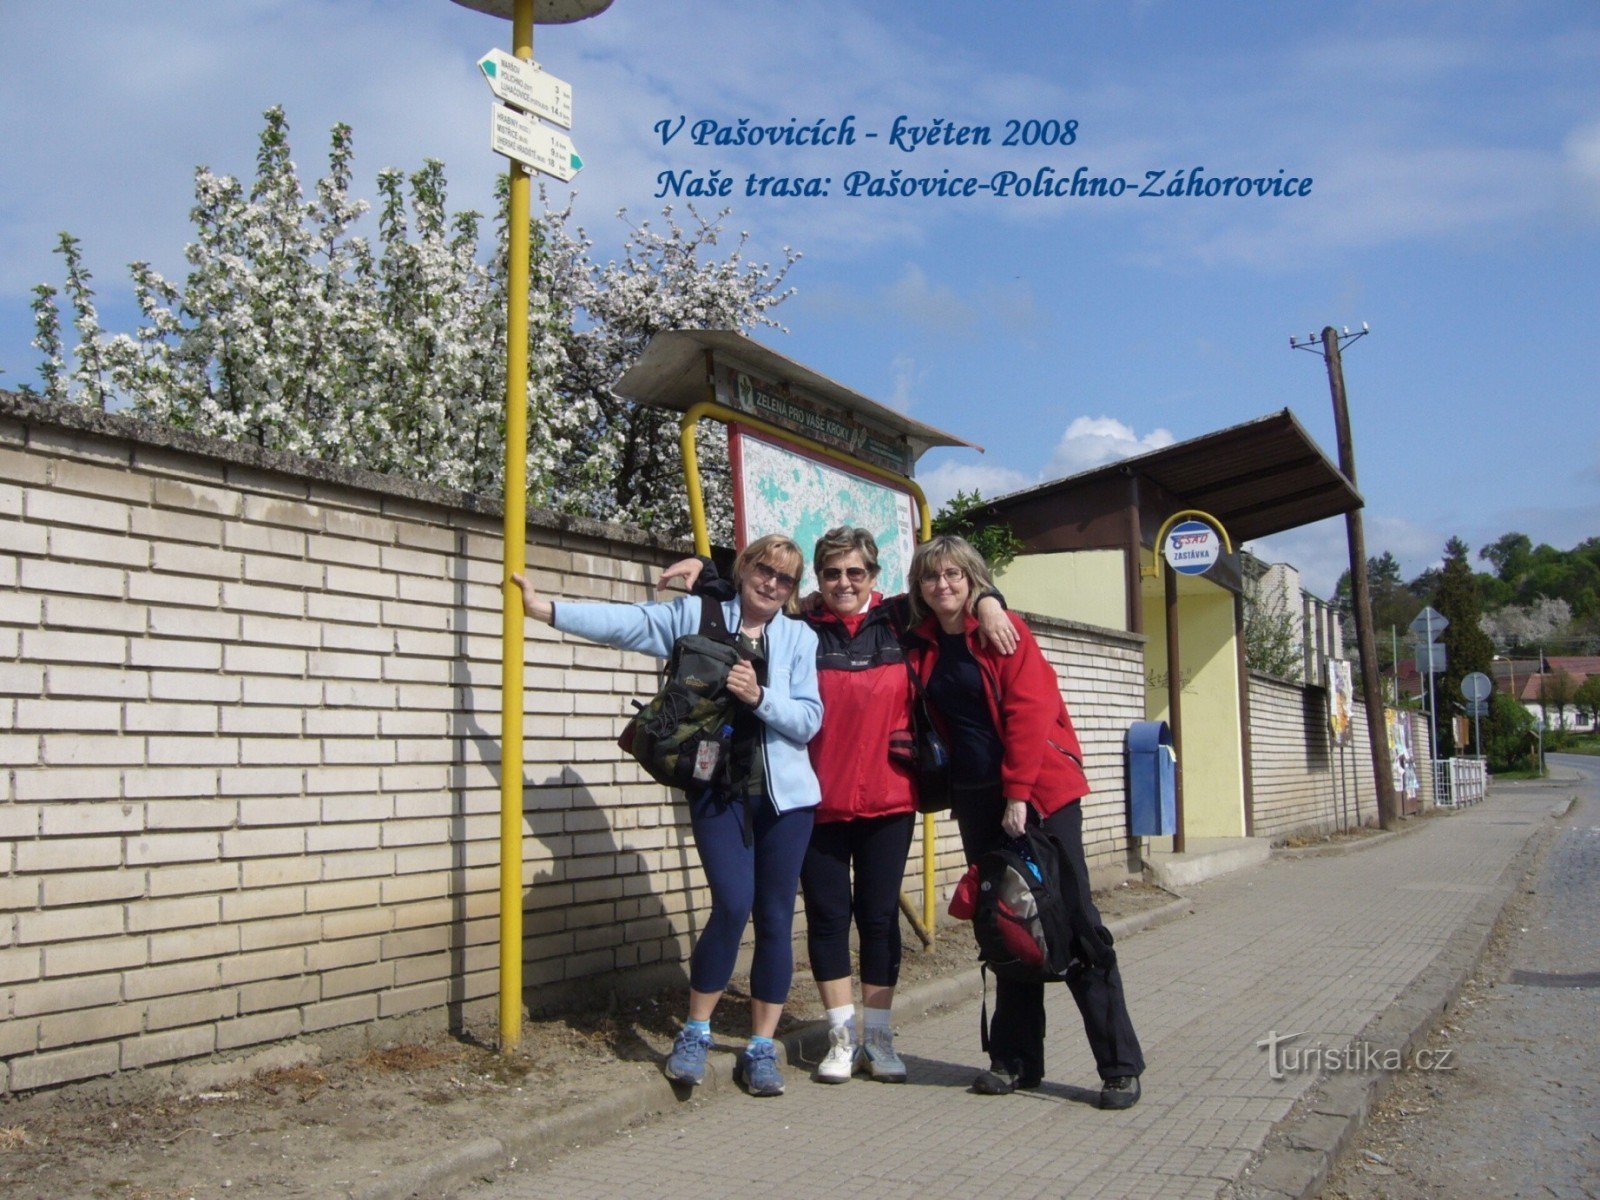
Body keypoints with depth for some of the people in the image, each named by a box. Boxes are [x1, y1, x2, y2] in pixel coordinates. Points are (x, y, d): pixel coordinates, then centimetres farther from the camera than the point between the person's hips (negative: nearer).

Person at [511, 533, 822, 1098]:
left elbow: (808, 720, 1)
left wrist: (759, 696, -16)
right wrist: (541, 606, -8)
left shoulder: (800, 638, 7)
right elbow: (624, 622, -2)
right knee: (732, 906, -12)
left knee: (775, 917, 4)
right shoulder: (697, 616, 5)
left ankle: (761, 1050, 17)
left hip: (783, 794, 2)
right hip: (717, 788, -2)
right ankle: (695, 1033, 10)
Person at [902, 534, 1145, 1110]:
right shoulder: (921, 644, 9)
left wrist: (1018, 793, -16)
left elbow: (1030, 710, -11)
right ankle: (1016, 1060, 17)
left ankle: (1120, 1066, 2)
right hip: (977, 800, 4)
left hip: (1039, 788, -4)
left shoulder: (1004, 629, -4)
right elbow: (931, 722, 17)